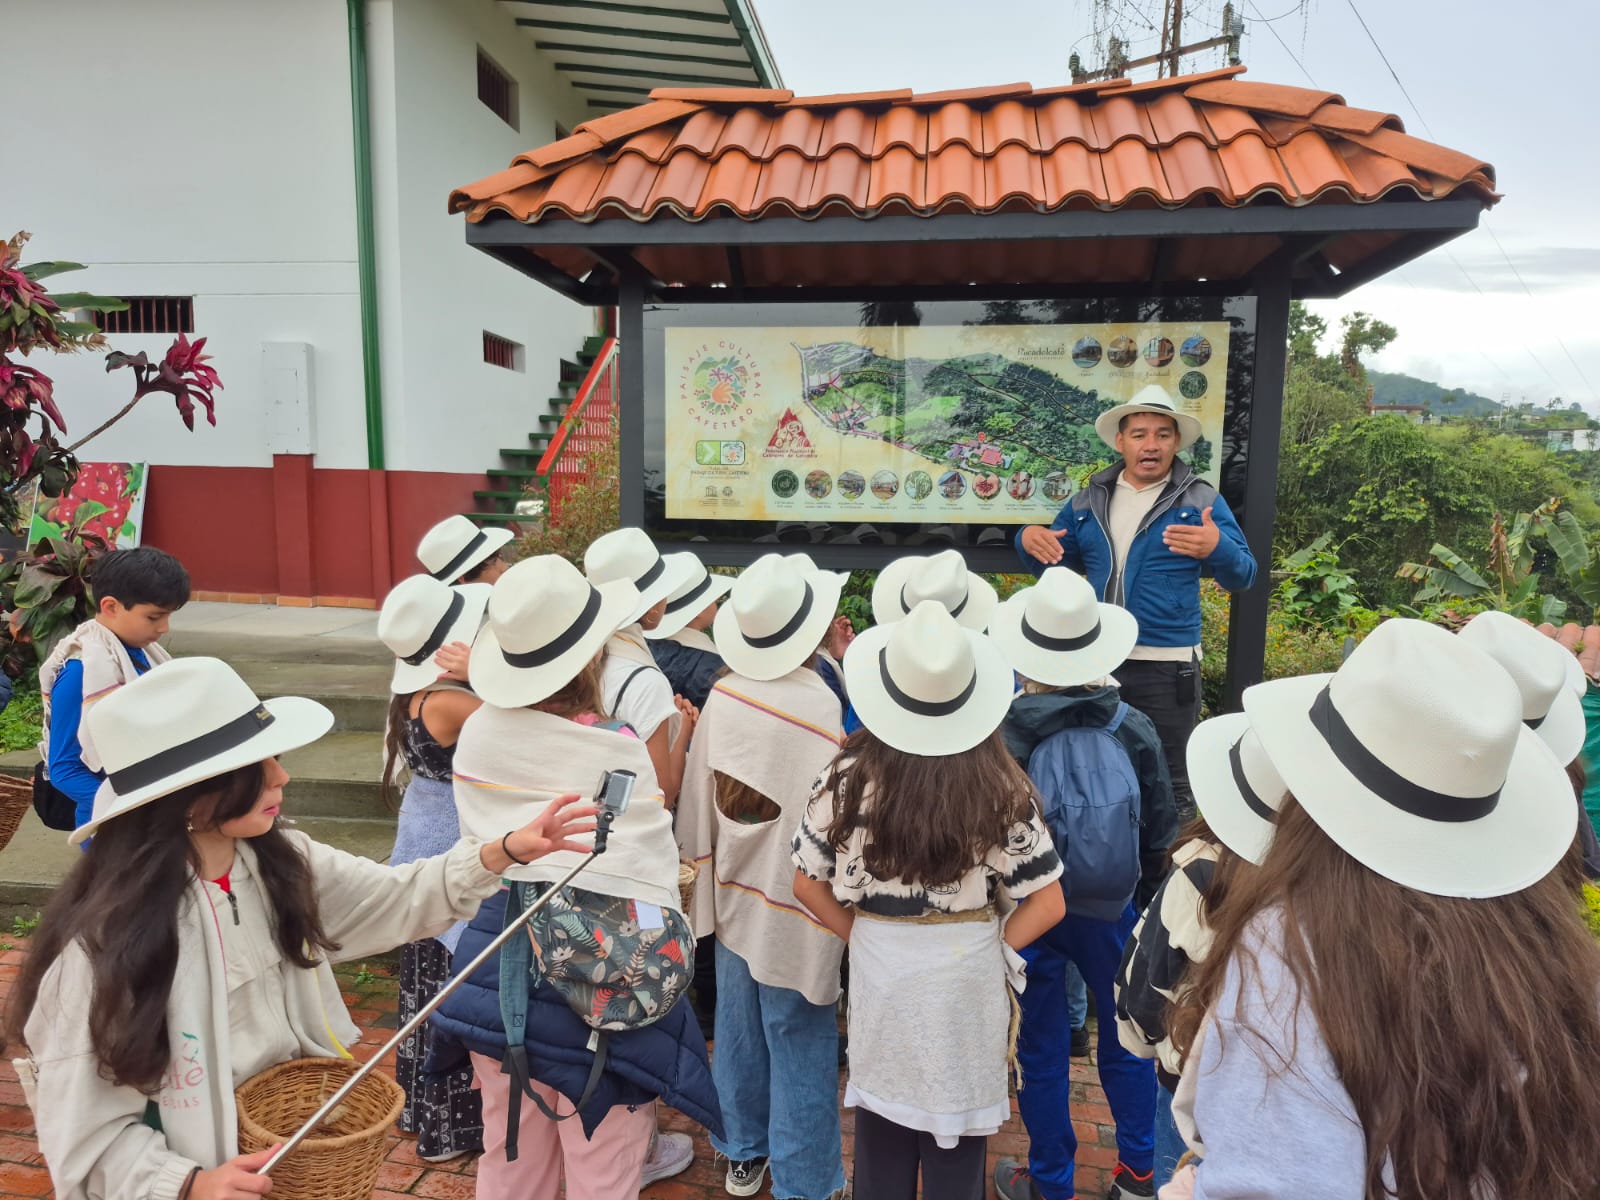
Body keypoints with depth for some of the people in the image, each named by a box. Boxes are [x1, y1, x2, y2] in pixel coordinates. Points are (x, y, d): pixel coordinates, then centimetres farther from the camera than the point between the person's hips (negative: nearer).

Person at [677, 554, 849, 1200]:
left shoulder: (722, 694, -9)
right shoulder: (822, 709, -26)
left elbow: (698, 796, 0)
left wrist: (706, 859, 14)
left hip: (733, 894, 6)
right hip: (793, 909, -5)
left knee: (737, 1031, 22)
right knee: (799, 1051, 11)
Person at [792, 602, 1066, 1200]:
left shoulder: (850, 779, -14)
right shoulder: (1001, 789, -15)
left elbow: (808, 884, -6)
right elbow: (1047, 903, -10)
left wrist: (864, 933, 4)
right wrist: (991, 948, 2)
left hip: (879, 976, 1)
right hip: (968, 979, -1)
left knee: (881, 1135, 21)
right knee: (957, 1139, 19)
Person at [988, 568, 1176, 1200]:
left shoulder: (1000, 737, -22)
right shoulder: (1134, 731, -13)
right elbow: (1160, 837, -3)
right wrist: (1145, 902, 14)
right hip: (1111, 912, 2)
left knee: (1042, 1049, 15)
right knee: (1126, 1035, 23)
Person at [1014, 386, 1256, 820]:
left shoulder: (1201, 500, -2)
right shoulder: (1088, 500, 7)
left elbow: (1242, 576, -3)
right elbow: (1056, 564, 16)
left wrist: (1217, 548, -26)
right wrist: (1029, 540, -7)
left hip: (1167, 666, -3)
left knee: (1167, 781, 6)